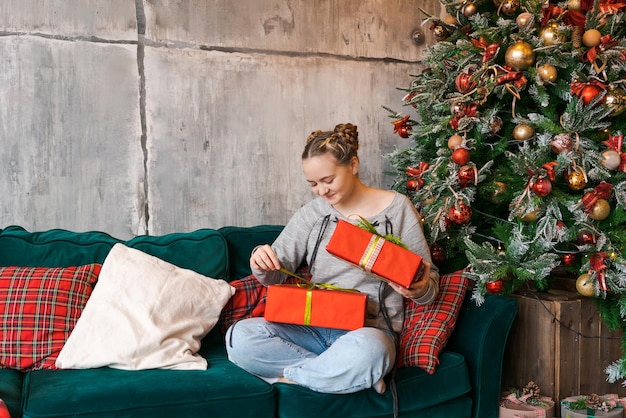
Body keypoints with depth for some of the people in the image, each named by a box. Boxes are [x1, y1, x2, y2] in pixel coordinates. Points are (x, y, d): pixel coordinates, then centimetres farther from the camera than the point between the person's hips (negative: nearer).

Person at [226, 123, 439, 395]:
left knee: (365, 350, -41)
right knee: (240, 337, -22)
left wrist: (420, 289, -21)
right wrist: (261, 263, -16)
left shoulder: (397, 208, 1)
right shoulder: (311, 213, 10)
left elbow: (430, 280, 4)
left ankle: (289, 374, -13)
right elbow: (274, 275, 8)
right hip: (313, 328, 4)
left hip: (371, 329, -4)